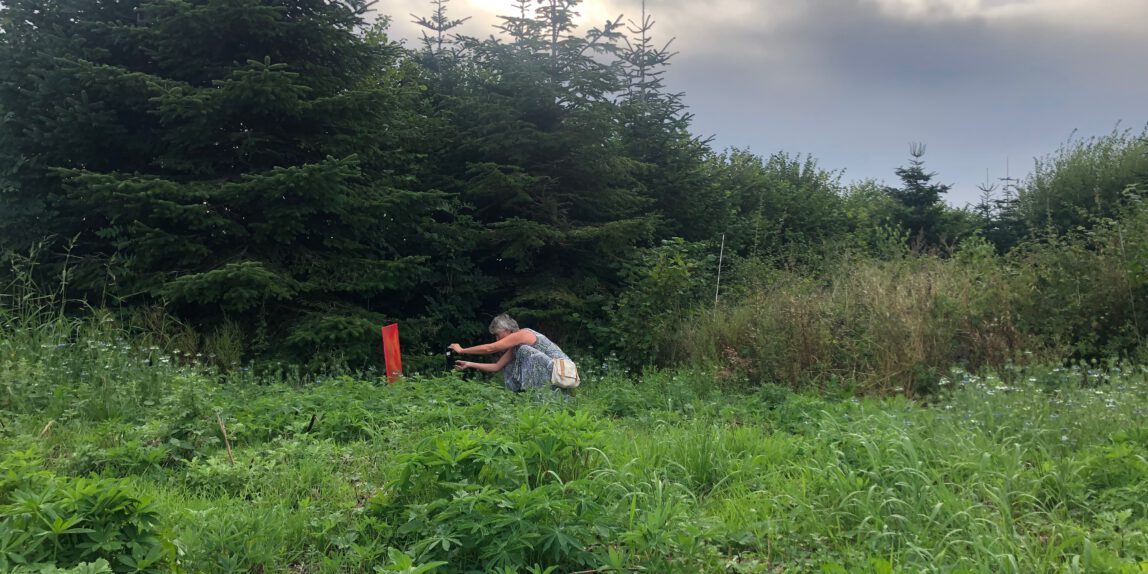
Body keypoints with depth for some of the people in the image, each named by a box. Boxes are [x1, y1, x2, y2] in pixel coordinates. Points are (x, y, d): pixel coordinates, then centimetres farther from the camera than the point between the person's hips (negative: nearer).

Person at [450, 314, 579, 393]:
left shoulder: (522, 334, -12)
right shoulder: (515, 348, 17)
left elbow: (489, 348, -12)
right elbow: (496, 367, 15)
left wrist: (462, 350, -3)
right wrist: (469, 364, 9)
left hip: (562, 367, -9)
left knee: (525, 351, -22)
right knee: (509, 369, 8)